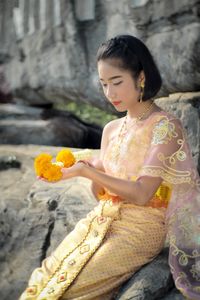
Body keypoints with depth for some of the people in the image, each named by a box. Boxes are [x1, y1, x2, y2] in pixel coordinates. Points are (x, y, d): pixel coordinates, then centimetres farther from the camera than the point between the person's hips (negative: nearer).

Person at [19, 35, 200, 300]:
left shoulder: (165, 126, -10)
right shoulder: (111, 129, 10)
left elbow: (142, 194, -18)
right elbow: (101, 191, 13)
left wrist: (85, 170, -21)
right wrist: (72, 170, -6)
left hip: (140, 228, -6)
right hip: (102, 219, 6)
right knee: (43, 279, -10)